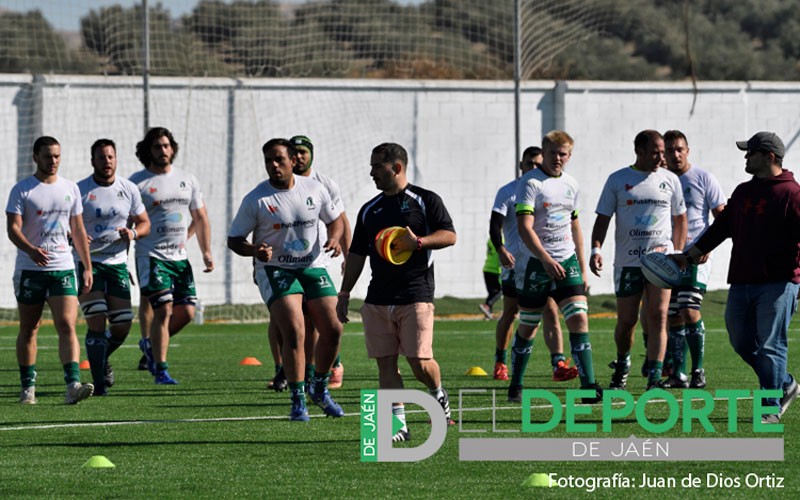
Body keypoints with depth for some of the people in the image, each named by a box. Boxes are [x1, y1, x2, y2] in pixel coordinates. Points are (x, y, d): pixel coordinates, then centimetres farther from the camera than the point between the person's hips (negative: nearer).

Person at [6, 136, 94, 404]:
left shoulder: (70, 189, 11)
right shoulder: (22, 190, -3)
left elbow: (78, 230, 17)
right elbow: (13, 228, -12)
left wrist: (87, 267, 14)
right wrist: (31, 250, -31)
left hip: (63, 268, 2)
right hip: (29, 269, -2)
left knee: (67, 326, -13)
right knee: (28, 330, 7)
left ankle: (73, 386, -23)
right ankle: (28, 387, 17)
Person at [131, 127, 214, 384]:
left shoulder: (187, 180, 11)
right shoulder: (137, 183, -4)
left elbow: (200, 217, 18)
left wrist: (207, 252, 11)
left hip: (180, 257, 5)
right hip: (151, 256, -5)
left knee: (186, 312, 1)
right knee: (163, 309, -13)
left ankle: (151, 343, 25)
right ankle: (161, 370, -8)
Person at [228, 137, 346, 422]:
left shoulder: (314, 189, 1)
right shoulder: (256, 200, -8)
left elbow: (335, 219, 16)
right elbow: (234, 240, -4)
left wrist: (334, 238, -6)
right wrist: (255, 250, -25)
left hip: (313, 267, 4)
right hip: (275, 270, -4)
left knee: (332, 330, -3)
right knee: (294, 332, -19)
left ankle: (319, 388, 22)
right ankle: (297, 401, -9)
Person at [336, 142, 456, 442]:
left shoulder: (425, 201, 1)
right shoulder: (370, 210, 16)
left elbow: (449, 235, -5)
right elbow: (356, 254, 19)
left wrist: (418, 242, -21)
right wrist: (344, 294, 15)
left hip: (415, 296, -5)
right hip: (377, 300, 5)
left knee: (420, 363, -9)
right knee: (386, 363, -2)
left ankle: (438, 395, 21)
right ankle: (398, 424, 1)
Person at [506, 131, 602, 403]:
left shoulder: (570, 184, 12)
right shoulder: (530, 183, -9)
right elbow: (524, 227, -19)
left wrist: (582, 267, 20)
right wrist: (545, 259, -31)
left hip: (567, 261, 5)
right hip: (535, 263, -5)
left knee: (579, 318, -11)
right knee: (528, 326, 5)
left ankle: (588, 385, -15)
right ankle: (515, 385, 22)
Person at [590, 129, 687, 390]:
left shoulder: (670, 180, 8)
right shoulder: (617, 180, 3)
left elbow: (680, 219, 16)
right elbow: (603, 218, 5)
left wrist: (678, 254, 5)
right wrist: (596, 249, -10)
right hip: (627, 260, 0)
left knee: (658, 315, -12)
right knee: (626, 320, 3)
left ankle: (654, 379, -13)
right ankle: (622, 365, 30)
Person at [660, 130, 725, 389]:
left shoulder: (703, 178, -1)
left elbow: (722, 217, 0)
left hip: (696, 258, -4)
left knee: (689, 311, -17)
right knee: (673, 318, 5)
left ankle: (698, 370, -6)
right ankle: (678, 373, 13)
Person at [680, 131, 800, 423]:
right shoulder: (743, 192, 19)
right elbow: (721, 227, 25)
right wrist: (690, 255, 23)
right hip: (741, 283, 8)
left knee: (770, 346, -7)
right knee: (742, 343, 9)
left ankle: (772, 408, -2)